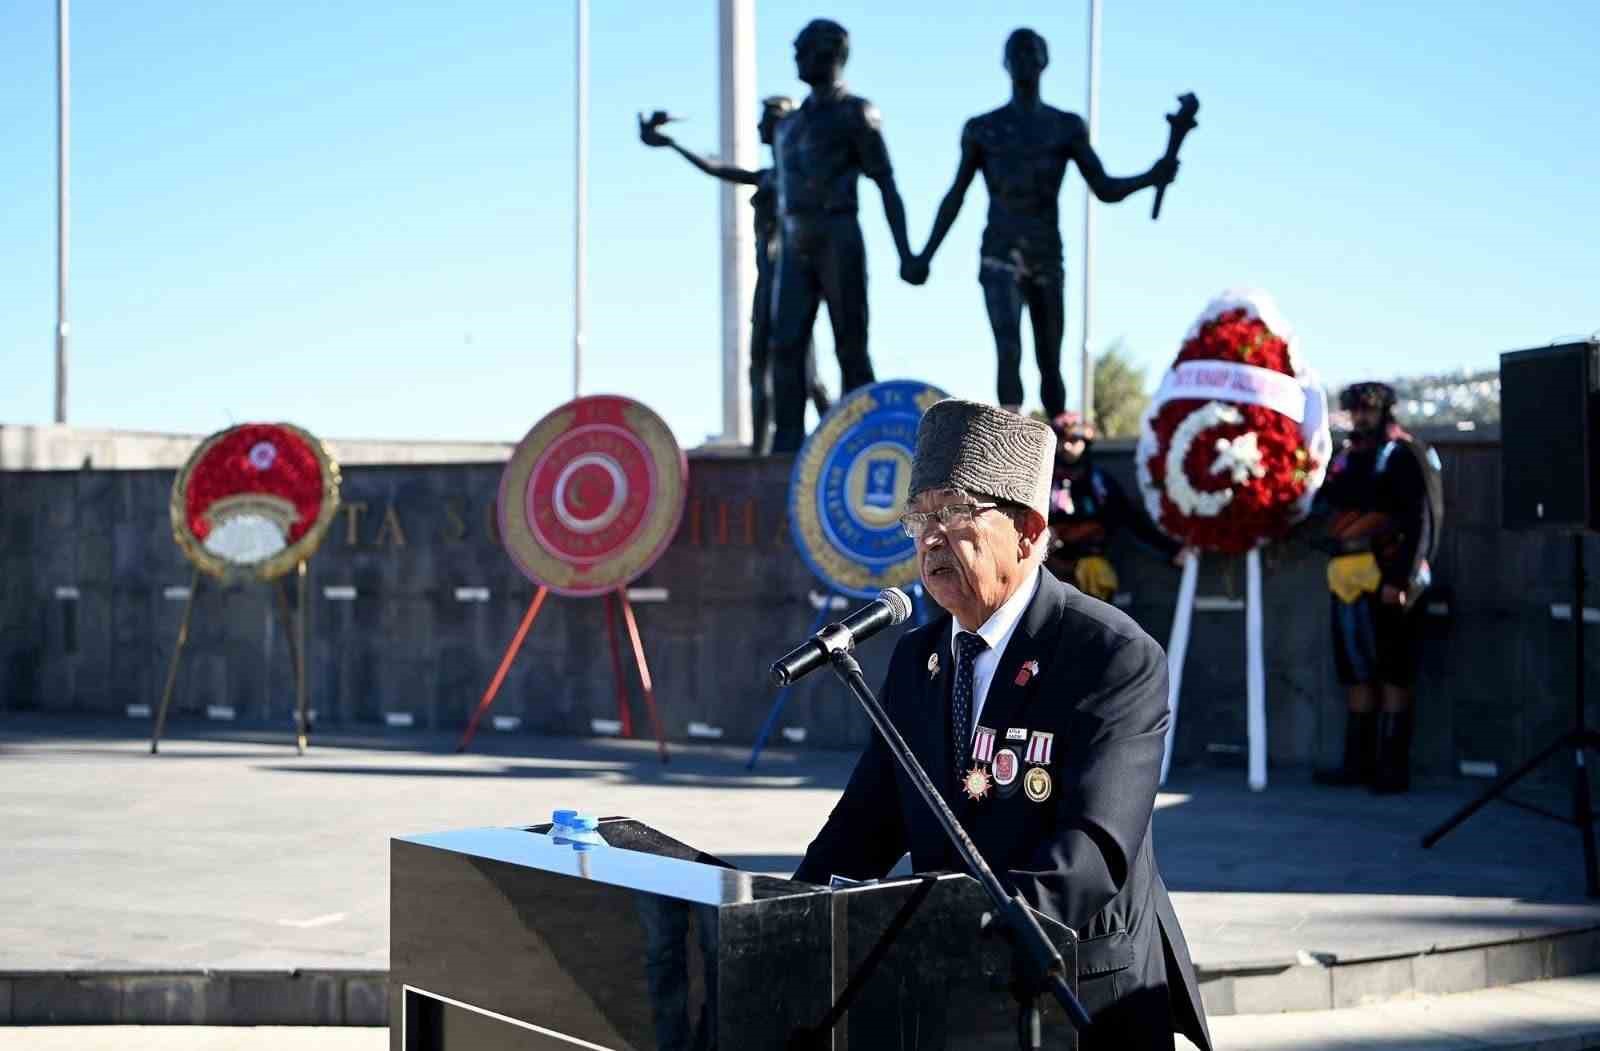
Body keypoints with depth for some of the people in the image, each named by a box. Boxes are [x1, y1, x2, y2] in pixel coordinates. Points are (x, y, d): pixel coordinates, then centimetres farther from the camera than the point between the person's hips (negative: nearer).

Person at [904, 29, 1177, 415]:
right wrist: (926, 255, 8)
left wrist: (1150, 178, -17)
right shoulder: (982, 129, 7)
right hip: (1000, 256, -2)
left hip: (1048, 257, 2)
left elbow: (1106, 189, 2)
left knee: (1049, 362, 5)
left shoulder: (1067, 127, 8)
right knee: (1009, 351, -19)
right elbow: (956, 197, 12)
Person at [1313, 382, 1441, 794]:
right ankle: (1358, 761, 18)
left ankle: (1394, 766, -1)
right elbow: (1327, 512, 23)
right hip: (1347, 579, 7)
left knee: (1392, 675, -3)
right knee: (1356, 672, 11)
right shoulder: (1344, 458, 15)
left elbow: (1420, 523, -13)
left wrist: (1400, 580, -18)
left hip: (1384, 579, -7)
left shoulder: (1401, 456, -6)